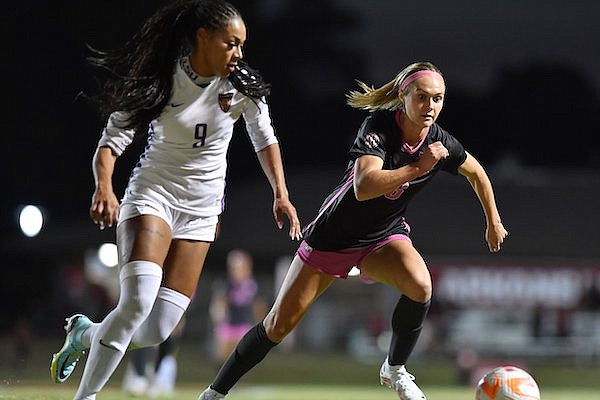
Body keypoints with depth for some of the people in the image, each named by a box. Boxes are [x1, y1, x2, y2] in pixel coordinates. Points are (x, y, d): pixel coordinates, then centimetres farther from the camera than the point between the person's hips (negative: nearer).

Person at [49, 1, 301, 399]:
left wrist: (281, 194, -2)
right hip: (153, 193, -4)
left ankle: (86, 334, 25)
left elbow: (265, 139, 10)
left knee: (157, 330, -5)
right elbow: (112, 141, -13)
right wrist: (104, 187, -32)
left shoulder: (242, 85, -5)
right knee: (137, 302, -27)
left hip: (202, 210, 4)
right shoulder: (158, 81, -14)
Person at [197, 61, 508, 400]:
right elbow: (364, 188, -43)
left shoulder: (440, 143, -13)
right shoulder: (380, 126, -26)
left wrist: (494, 222, 17)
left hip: (385, 237, 3)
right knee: (279, 325, -1)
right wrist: (417, 168, -46)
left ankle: (395, 370, -7)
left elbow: (476, 172, 10)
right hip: (333, 237, -3)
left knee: (420, 286, -31)